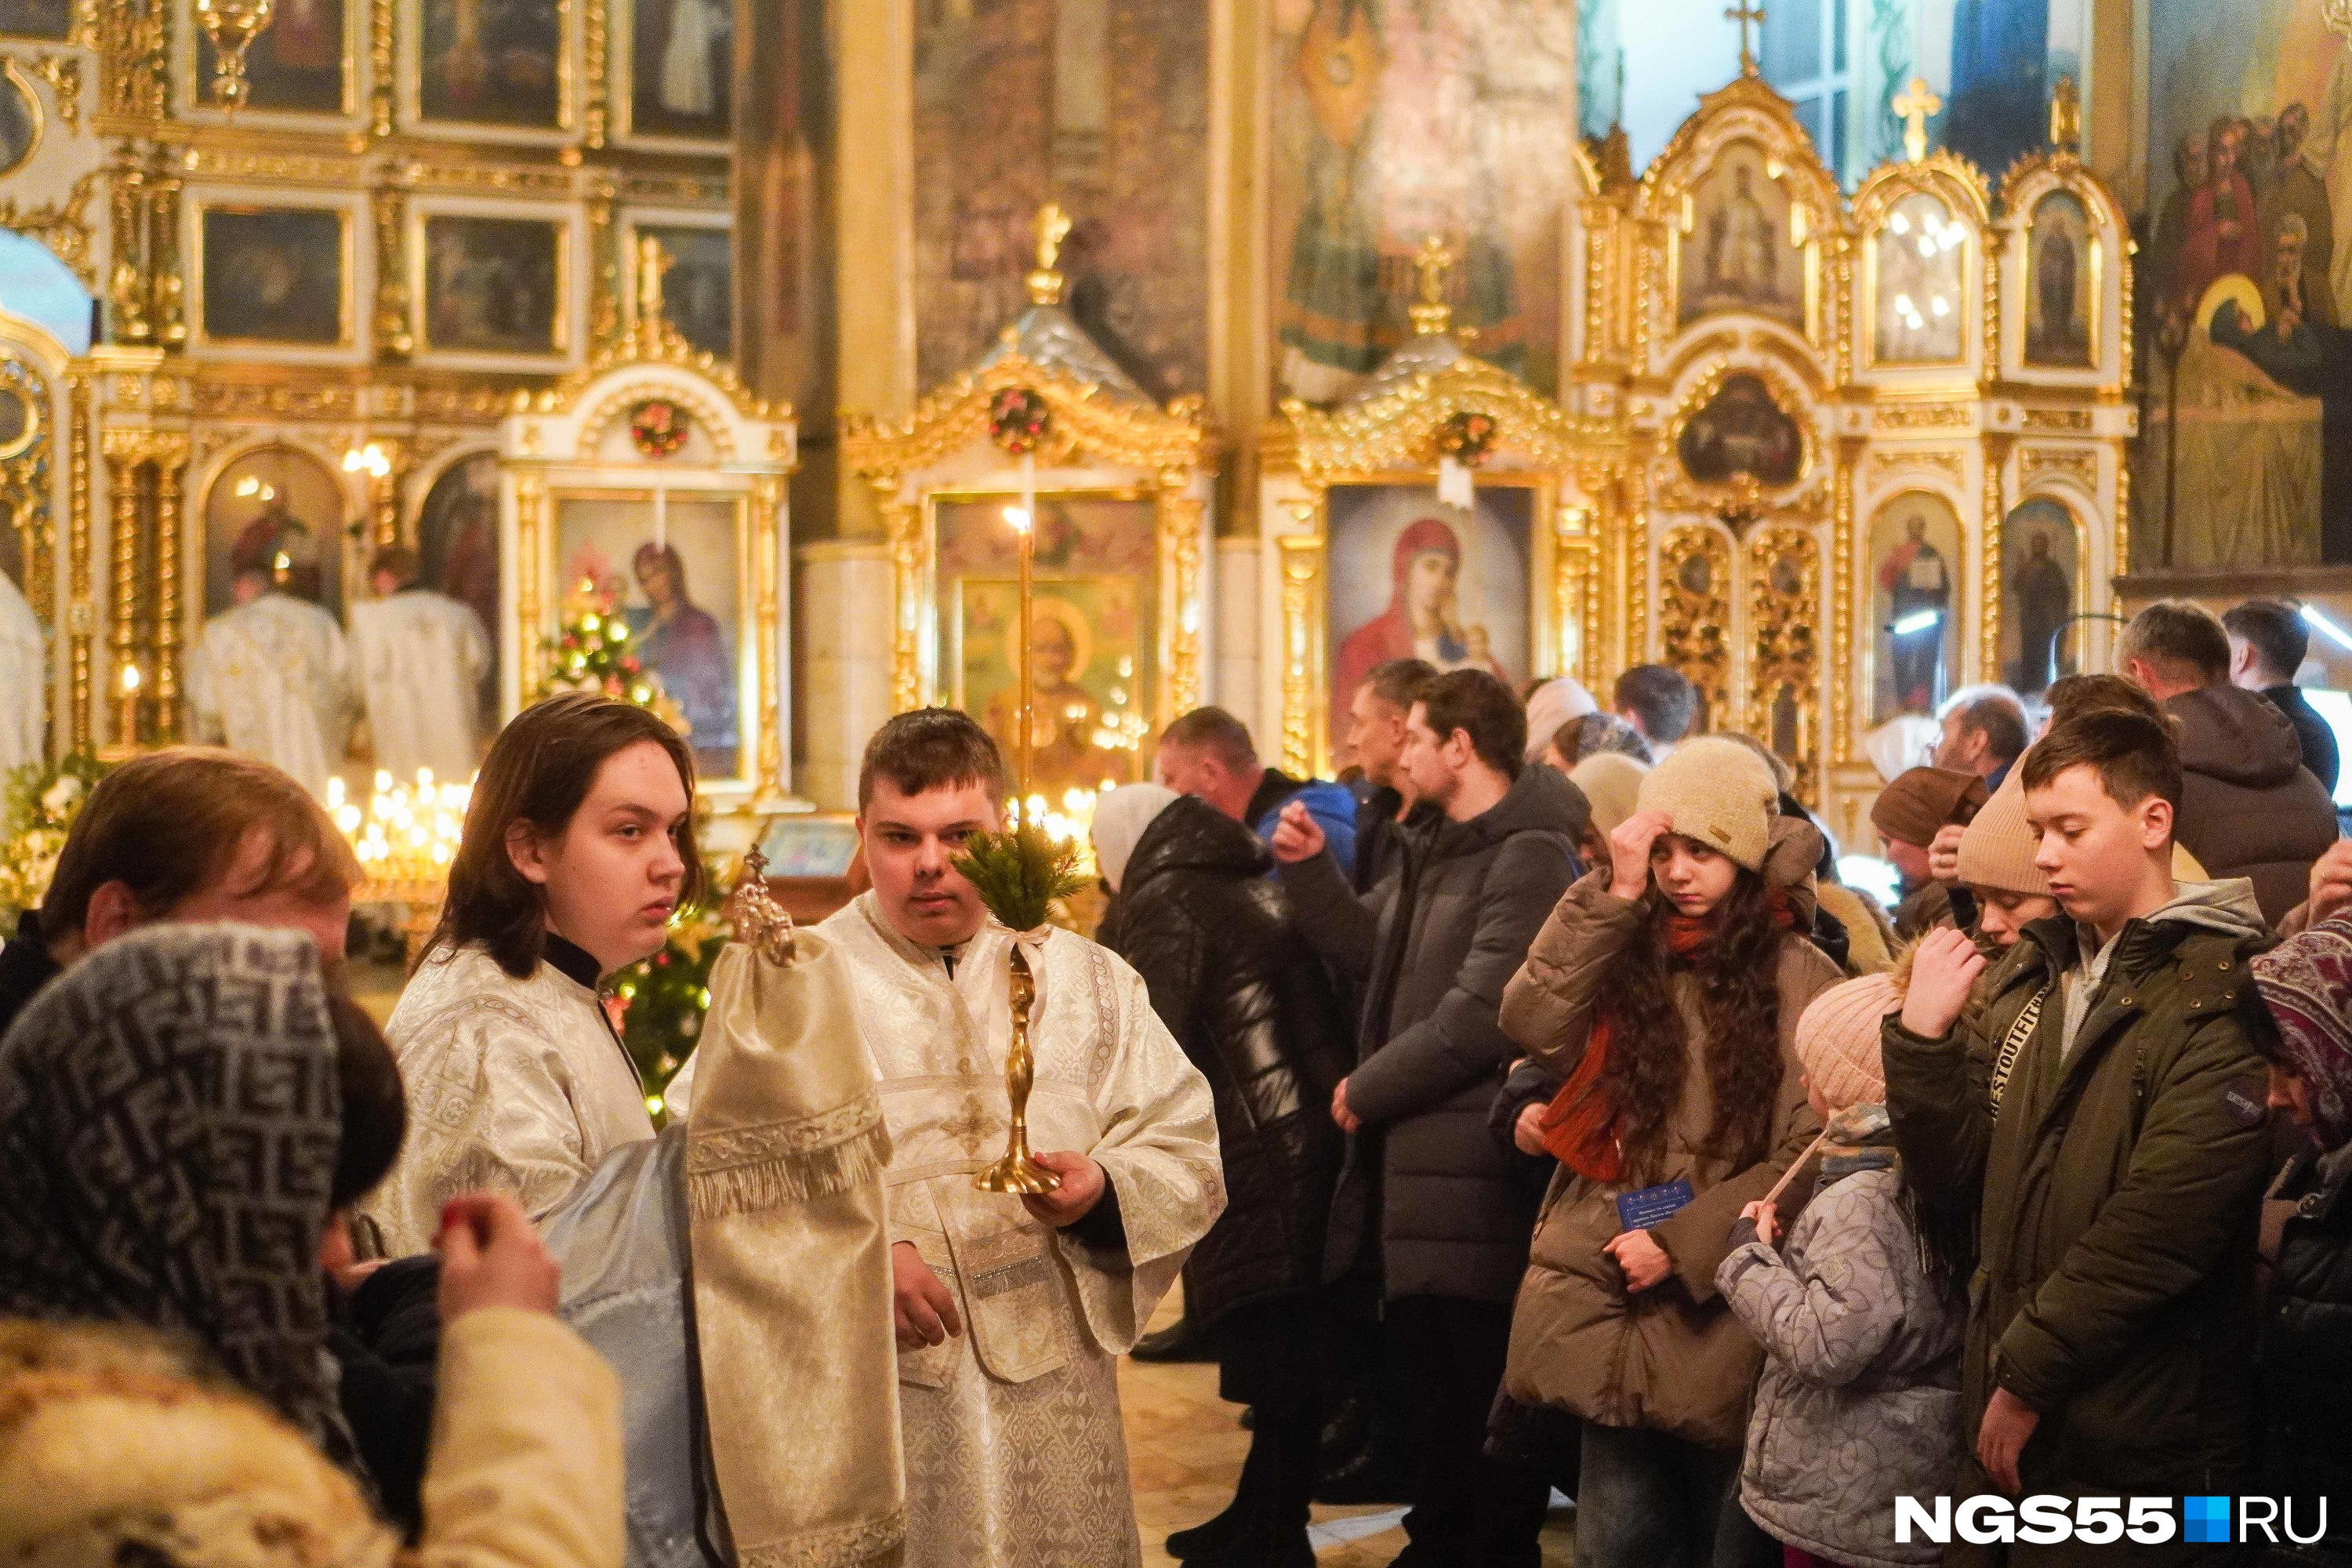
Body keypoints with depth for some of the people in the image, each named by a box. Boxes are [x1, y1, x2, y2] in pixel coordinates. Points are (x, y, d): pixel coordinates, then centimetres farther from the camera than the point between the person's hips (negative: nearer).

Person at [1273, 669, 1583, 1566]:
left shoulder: (1529, 854, -16)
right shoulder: (1435, 849, 16)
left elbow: (1480, 1013, -22)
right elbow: (1367, 950, 23)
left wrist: (1367, 1089, -13)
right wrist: (1307, 869, 9)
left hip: (1472, 1171, -10)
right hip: (1411, 1155, 10)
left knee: (1482, 1388, -2)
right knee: (1426, 1378, 20)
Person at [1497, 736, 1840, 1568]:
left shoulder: (1796, 976, -4)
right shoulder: (1623, 952, 9)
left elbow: (1808, 1152, -9)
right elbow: (1532, 1024, -10)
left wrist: (1680, 1244, -13)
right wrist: (1616, 896, -14)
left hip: (1721, 1314, -4)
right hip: (1608, 1304, 4)